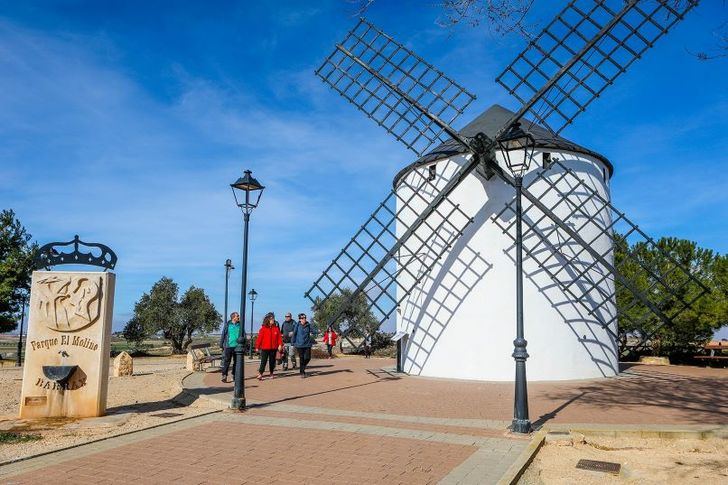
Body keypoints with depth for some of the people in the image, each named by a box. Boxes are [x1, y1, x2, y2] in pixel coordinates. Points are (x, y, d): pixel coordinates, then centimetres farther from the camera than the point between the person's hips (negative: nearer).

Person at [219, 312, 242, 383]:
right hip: (228, 346, -3)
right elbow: (223, 335, 3)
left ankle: (234, 375, 20)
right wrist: (221, 345, 1)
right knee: (226, 361, -3)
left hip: (237, 346, 3)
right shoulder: (227, 325, -1)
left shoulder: (240, 325, 5)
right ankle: (224, 375, 2)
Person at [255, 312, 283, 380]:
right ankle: (260, 374, -6)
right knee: (263, 361, -6)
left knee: (272, 361, 11)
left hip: (273, 348, 3)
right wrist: (257, 346, -6)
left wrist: (280, 345, -9)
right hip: (265, 348, -3)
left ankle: (271, 373, 23)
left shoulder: (276, 328, 4)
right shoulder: (263, 328, -5)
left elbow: (279, 337, 3)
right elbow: (259, 337, -5)